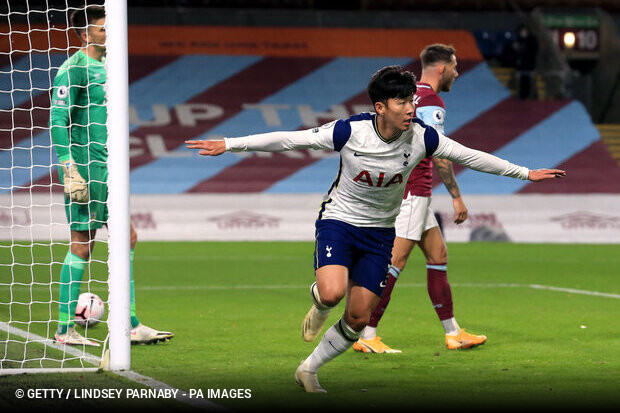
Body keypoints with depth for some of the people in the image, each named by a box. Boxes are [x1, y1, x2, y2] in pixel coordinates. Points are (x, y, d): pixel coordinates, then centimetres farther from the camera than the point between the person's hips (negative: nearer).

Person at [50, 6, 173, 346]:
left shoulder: (104, 68, 17)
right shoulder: (73, 69, -11)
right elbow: (58, 121, -16)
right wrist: (69, 169, -21)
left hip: (105, 168, 9)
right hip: (85, 168, -9)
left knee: (126, 237, 6)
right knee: (82, 244, -5)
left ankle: (131, 325, 9)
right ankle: (65, 329, 2)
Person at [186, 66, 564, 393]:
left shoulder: (421, 138, -14)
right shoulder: (349, 131, -22)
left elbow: (471, 156, -2)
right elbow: (289, 140, -17)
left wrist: (526, 173, 1)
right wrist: (228, 145, -19)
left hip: (380, 231, 3)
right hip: (339, 220, -3)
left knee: (359, 319, 0)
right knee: (332, 292, -30)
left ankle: (309, 370, 22)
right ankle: (318, 308, 9)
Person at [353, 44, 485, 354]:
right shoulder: (431, 101, -14)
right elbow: (439, 155, -19)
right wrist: (456, 197, -16)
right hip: (413, 191, -10)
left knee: (438, 255, 12)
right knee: (395, 261, -9)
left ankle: (453, 333, 16)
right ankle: (366, 336, -9)